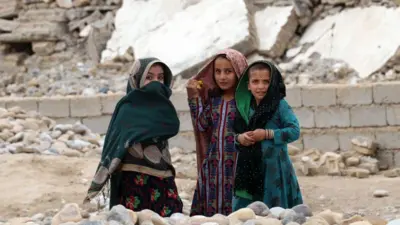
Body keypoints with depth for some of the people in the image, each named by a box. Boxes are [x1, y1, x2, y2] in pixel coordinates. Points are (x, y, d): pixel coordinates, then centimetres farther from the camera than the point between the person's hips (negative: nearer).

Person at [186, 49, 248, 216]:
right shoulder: (212, 99, 12)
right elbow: (202, 126, 4)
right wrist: (194, 97, 2)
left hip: (236, 164, -5)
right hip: (213, 165, 5)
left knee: (235, 209, -4)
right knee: (212, 209, 6)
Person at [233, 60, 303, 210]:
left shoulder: (280, 105, -6)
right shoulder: (244, 107, 10)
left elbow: (294, 131, -12)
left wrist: (267, 134, -17)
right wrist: (239, 138, -6)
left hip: (273, 168, -5)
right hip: (249, 169, 5)